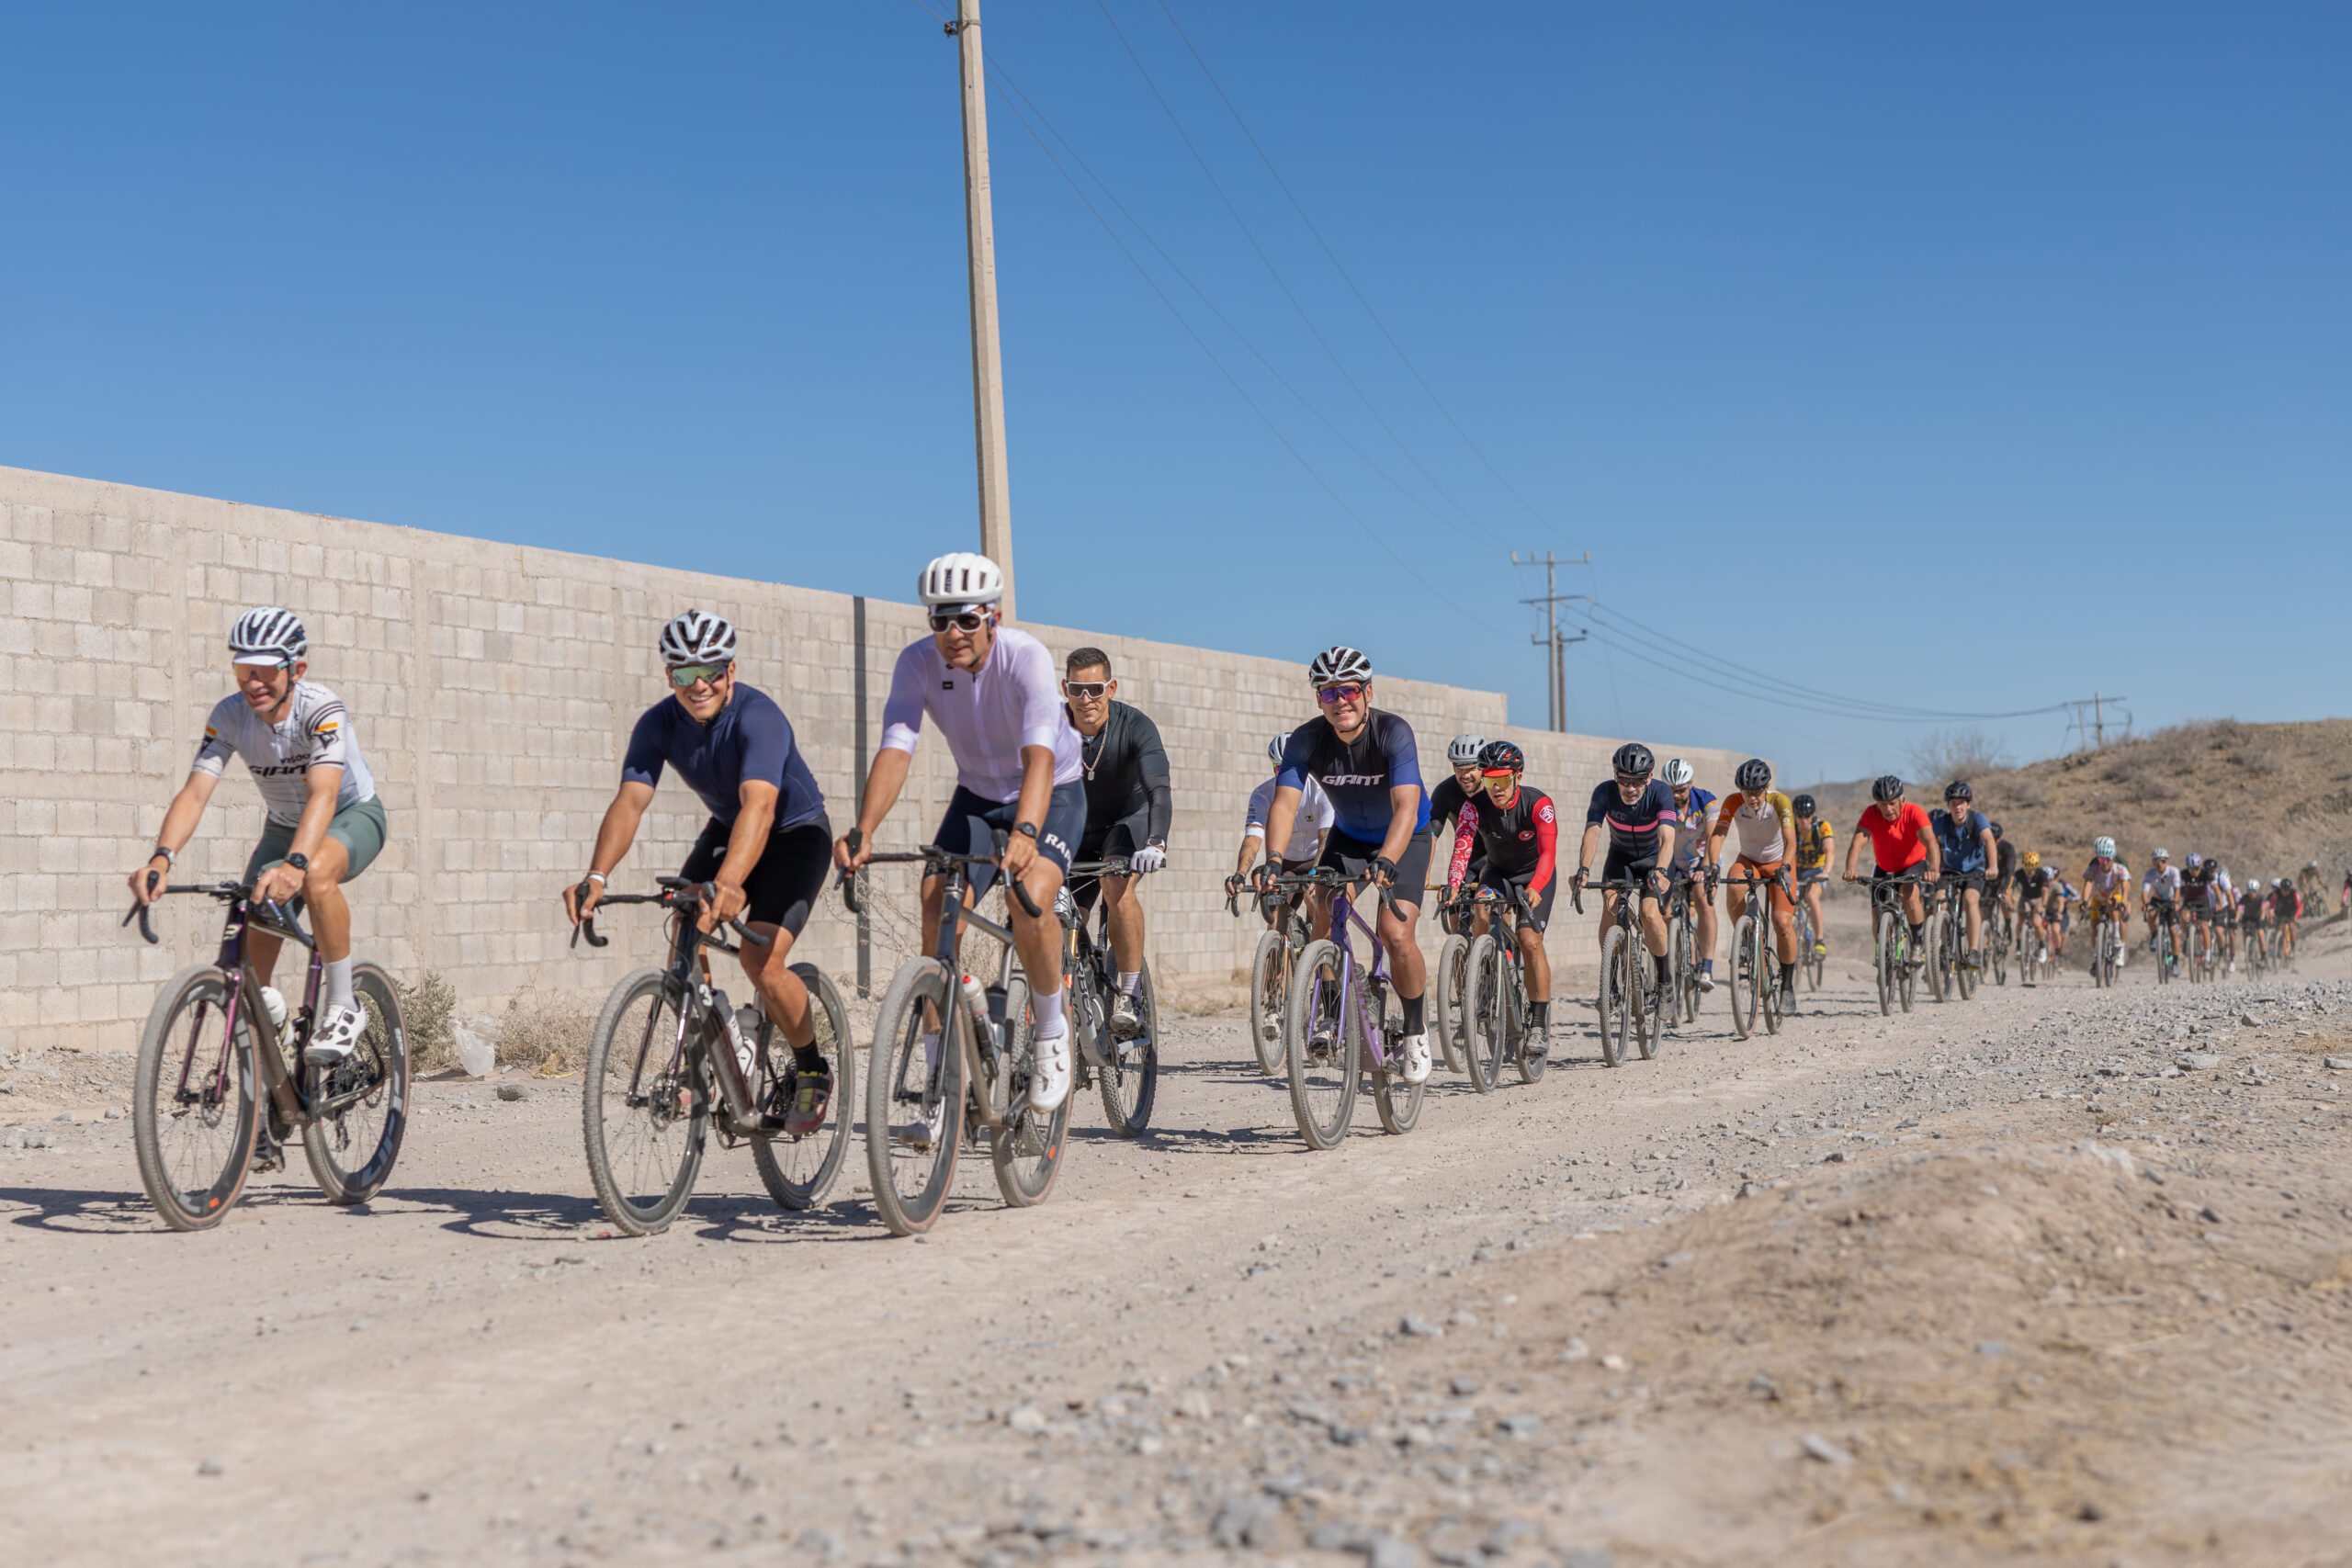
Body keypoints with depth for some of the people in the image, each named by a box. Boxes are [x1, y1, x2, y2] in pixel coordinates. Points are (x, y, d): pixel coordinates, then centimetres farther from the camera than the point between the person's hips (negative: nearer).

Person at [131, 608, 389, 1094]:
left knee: (317, 872, -40)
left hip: (353, 816, -5)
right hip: (284, 825, 5)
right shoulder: (229, 716, -19)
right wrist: (162, 858, -47)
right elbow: (195, 791, -28)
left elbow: (322, 792, -44)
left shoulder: (323, 709, -30)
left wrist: (294, 863, -61)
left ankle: (342, 1007, -22)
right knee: (251, 946, -7)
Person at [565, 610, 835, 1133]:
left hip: (795, 833, -5)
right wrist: (596, 876, -46)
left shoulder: (757, 716, -32)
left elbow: (760, 806, -48)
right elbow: (629, 801, -28)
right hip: (725, 829, 5)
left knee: (761, 962, -22)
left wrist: (726, 884, -64)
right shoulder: (659, 724, -17)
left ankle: (812, 1071, 3)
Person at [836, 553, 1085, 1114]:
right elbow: (895, 750, -29)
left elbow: (1039, 756, -43)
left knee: (1030, 900, -30)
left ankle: (1051, 1030, -3)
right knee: (937, 909, -16)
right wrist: (862, 831, -46)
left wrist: (1025, 832, -61)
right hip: (977, 795, 4)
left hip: (1054, 795, -4)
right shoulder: (918, 662, -19)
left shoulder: (1026, 657, -30)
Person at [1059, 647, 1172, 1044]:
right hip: (1077, 830, 3)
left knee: (1117, 887, -33)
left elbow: (1159, 789, -37)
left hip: (1129, 819, -3)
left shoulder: (1135, 726, -25)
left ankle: (1129, 997, -26)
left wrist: (1155, 843, -55)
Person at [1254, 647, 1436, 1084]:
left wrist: (1385, 861, -58)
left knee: (1396, 934, -20)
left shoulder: (1393, 733, -30)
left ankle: (1416, 1030, 2)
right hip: (1347, 837, 4)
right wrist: (1273, 861, -49)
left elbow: (1406, 807, -41)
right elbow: (1285, 802, -31)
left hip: (1405, 838, -4)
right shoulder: (1307, 739, -21)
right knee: (1324, 919, -16)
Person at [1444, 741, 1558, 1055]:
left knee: (1530, 941, -19)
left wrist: (1534, 889, -55)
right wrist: (1453, 887, -49)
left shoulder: (1538, 804, -27)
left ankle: (1541, 1025, -11)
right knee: (1483, 914, -28)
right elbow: (1462, 848, -31)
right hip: (1498, 872, 2)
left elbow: (1548, 852, -37)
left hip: (1535, 875, -2)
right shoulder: (1475, 806, -20)